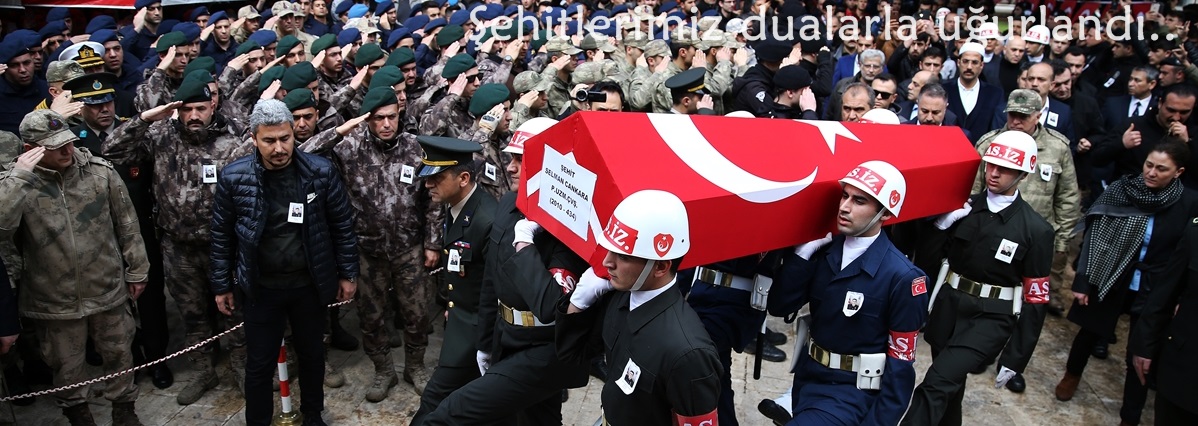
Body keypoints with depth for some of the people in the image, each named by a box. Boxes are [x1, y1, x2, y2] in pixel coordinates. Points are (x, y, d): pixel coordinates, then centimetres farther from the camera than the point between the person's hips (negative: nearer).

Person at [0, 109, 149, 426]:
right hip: (55, 301, -1)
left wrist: (136, 269, 5)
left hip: (108, 290, 1)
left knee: (119, 353, 18)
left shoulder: (99, 170, -8)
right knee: (66, 365, 18)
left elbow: (126, 223, 1)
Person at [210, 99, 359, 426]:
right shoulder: (234, 177, -12)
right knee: (259, 363, 11)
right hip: (260, 288, -1)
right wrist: (222, 285, 3)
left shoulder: (321, 171, -12)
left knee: (312, 355, 19)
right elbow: (221, 235, -1)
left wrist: (347, 273, 1)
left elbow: (343, 224, -2)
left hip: (309, 284, 1)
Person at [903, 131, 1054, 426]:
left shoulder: (1036, 230, -8)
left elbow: (1035, 298, -5)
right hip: (947, 309, 4)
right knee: (949, 388, 18)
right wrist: (942, 223, -16)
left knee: (936, 384, -21)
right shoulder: (962, 206, -1)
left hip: (990, 319, -4)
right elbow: (924, 260, 1)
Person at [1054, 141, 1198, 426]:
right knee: (1090, 332, 19)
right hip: (1108, 281, 1)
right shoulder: (1121, 190, -11)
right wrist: (1082, 281, -7)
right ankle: (1072, 375, 48)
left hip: (1154, 292, -1)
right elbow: (1093, 237, -7)